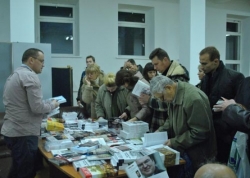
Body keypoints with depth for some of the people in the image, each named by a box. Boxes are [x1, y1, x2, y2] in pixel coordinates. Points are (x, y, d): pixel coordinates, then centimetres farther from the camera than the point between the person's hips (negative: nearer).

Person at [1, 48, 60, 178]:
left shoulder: (14, 75, 15)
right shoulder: (30, 76, -16)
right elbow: (37, 107, -21)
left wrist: (46, 103, 17)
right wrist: (52, 104, -2)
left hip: (11, 131, 10)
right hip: (23, 133, -10)